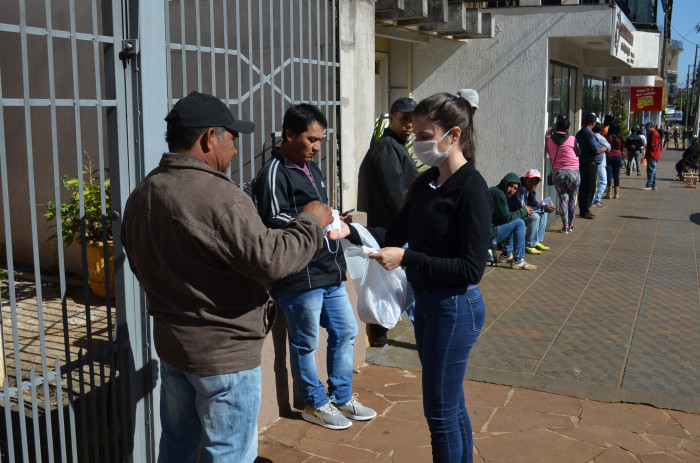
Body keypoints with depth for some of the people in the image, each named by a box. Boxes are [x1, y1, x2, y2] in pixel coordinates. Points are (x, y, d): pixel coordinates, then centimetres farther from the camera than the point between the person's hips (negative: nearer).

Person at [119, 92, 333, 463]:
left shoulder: (140, 196, 3)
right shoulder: (218, 197, -25)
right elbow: (269, 259, -27)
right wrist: (310, 222, -12)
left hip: (169, 345, 8)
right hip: (224, 352, -8)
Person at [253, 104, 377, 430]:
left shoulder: (311, 169, 17)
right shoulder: (274, 173, -13)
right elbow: (276, 222, -23)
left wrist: (335, 226, 12)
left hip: (329, 271, 9)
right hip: (299, 277, -9)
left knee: (345, 331, 17)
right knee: (305, 343, 7)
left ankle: (341, 397, 32)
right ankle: (315, 404, 25)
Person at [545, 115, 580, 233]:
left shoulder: (548, 140, -5)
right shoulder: (572, 139, -8)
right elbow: (579, 153, 6)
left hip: (557, 172, 1)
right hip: (572, 171, -1)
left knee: (563, 198, 9)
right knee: (572, 199, 11)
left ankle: (565, 225, 5)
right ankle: (571, 225, 17)